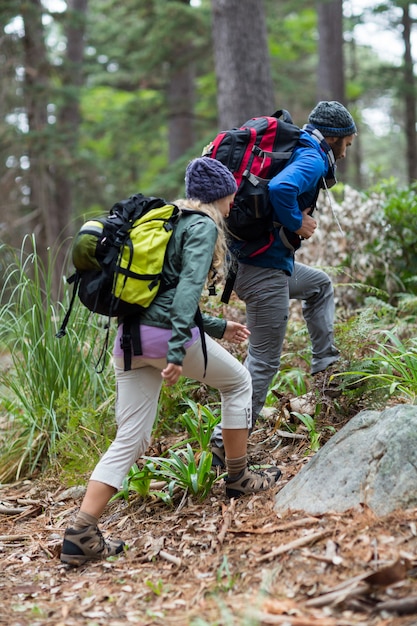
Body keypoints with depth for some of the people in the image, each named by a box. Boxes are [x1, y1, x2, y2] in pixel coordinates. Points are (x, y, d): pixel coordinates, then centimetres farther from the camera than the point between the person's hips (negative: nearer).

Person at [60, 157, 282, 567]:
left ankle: (80, 535, -6)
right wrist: (177, 351, -27)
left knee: (130, 440, 5)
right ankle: (238, 479, 28)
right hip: (166, 334, -8)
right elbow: (188, 287, -17)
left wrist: (217, 328, 38)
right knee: (238, 382, 19)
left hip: (130, 337, 8)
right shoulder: (204, 226, -1)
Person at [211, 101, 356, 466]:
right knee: (264, 362, -3)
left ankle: (326, 363, 31)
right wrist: (298, 223, -17)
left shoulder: (292, 150, 15)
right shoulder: (313, 159, -13)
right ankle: (225, 443, -1)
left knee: (320, 284, 32)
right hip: (265, 270, -10)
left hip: (248, 260, 10)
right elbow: (280, 189, -34)